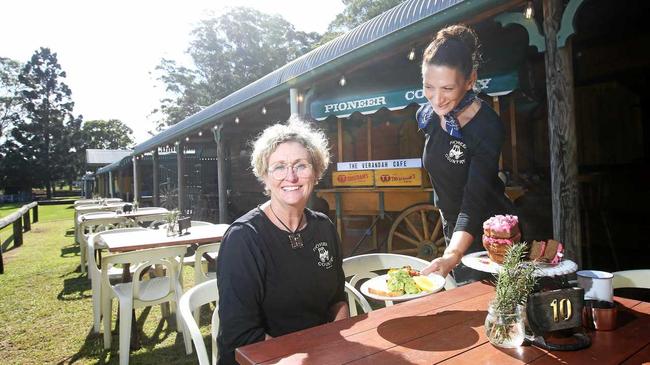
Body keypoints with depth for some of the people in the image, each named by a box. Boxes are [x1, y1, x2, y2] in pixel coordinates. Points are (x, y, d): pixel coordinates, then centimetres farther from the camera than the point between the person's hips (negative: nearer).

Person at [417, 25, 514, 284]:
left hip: (486, 231, -6)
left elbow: (474, 203, -32)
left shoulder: (487, 127, -25)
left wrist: (452, 255, -47)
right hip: (452, 229, 6)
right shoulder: (426, 116, -6)